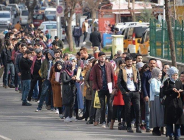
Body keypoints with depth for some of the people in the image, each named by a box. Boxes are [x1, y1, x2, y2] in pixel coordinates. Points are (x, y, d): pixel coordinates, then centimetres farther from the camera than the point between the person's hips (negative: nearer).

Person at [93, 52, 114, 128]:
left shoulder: (109, 65, 6)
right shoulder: (96, 67, 3)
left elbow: (113, 76, 6)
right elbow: (94, 78, 4)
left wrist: (112, 86, -1)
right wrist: (96, 88, -4)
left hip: (109, 88, 0)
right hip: (101, 89, 0)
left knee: (110, 105, -2)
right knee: (102, 106, 2)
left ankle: (110, 121, 4)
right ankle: (103, 122, 8)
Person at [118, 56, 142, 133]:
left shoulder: (135, 70, 14)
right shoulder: (122, 71, 5)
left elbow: (139, 81, 16)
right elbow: (119, 83, 1)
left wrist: (139, 89, 1)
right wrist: (124, 91, -8)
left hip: (135, 92, 2)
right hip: (127, 93, -2)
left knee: (137, 109, -6)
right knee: (128, 110, -1)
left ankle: (138, 127, -4)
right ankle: (129, 127, 5)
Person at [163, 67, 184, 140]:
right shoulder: (167, 82, -1)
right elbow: (164, 92, -8)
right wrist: (172, 89, -20)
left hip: (178, 103, 3)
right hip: (170, 103, -3)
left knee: (178, 120, 2)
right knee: (169, 120, -1)